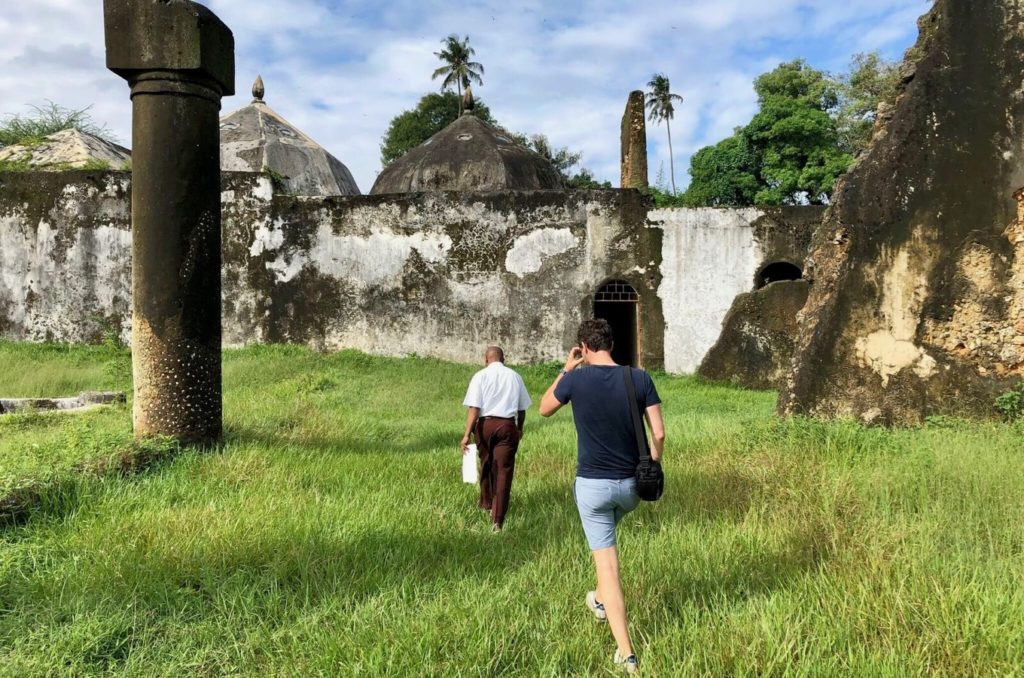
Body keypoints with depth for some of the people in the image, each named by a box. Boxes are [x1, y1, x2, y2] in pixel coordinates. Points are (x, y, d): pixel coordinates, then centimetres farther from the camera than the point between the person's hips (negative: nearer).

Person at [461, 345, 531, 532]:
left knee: (486, 465, 20)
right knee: (504, 469, 0)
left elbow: (474, 408, -11)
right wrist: (520, 429, 28)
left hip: (485, 424, 0)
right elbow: (522, 408, 12)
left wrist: (467, 434, -13)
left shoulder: (481, 376, -2)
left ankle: (487, 503, 41)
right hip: (507, 425, 1)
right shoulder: (515, 376, 7)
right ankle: (497, 519, -5)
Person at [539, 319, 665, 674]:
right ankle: (601, 601, 48)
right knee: (606, 535, 34)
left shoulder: (576, 379, -12)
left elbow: (544, 409, 7)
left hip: (592, 484, -3)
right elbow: (659, 433, -7)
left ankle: (626, 653, 6)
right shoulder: (640, 378, -7)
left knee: (607, 563, 5)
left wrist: (565, 370, 11)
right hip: (630, 483, 3)